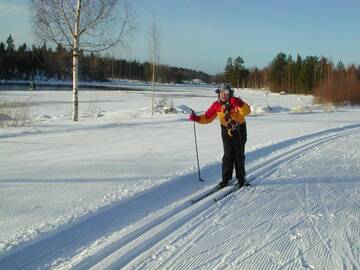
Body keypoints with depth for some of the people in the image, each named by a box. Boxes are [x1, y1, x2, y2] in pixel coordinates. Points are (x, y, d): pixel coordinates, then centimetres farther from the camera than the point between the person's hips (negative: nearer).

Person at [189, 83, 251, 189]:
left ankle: (241, 179, 15)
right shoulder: (216, 105, -7)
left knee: (239, 155, 2)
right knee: (228, 155, 2)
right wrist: (197, 118, -19)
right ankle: (226, 178, 14)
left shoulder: (235, 101, -18)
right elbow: (207, 118, -3)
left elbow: (246, 111, -31)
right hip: (226, 131, 3)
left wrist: (239, 104, -49)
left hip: (239, 130, -3)